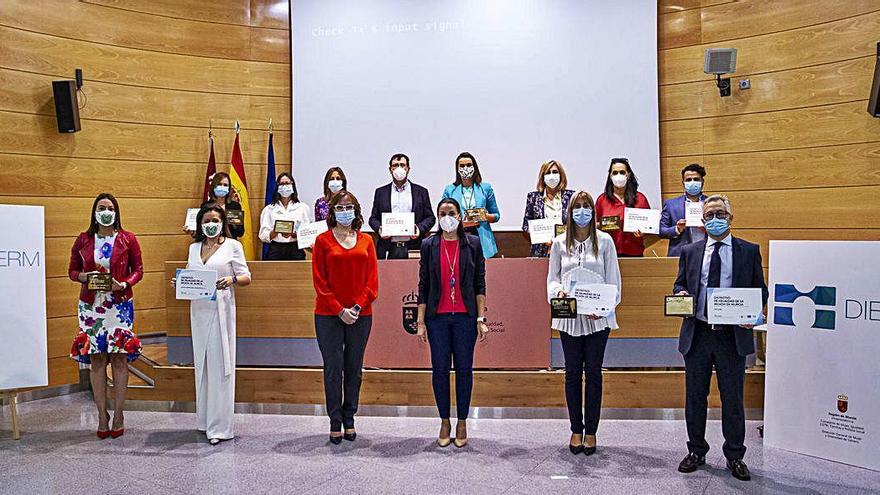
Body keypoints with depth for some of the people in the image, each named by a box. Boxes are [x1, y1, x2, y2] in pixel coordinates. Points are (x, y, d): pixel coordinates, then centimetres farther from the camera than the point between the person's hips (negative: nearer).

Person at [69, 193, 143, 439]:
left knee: (119, 358, 1)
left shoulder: (127, 239, 1)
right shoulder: (83, 240, 5)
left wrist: (125, 284, -14)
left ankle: (118, 415, 11)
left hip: (120, 304, -1)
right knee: (96, 359, 4)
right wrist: (83, 276, -10)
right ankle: (102, 416, 14)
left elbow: (138, 269, 4)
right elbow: (72, 270, 11)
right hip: (91, 306, 2)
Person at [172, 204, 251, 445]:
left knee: (219, 365, -5)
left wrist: (231, 280, -21)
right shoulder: (194, 248, 15)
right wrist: (179, 282, -2)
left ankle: (219, 427, -1)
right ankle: (204, 419, 18)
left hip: (221, 310, -5)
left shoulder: (232, 246, 2)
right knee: (201, 363, 8)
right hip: (199, 310, 5)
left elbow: (246, 277, 0)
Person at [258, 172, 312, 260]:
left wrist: (293, 235, -16)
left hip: (295, 251, -1)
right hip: (275, 251, 1)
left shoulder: (303, 208, 9)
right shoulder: (269, 209, 13)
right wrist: (275, 232, -14)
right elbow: (263, 236, 4)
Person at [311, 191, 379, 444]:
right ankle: (335, 423, 11)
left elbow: (372, 279, 4)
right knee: (333, 367, 1)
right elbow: (320, 281, -3)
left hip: (361, 315, 2)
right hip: (329, 315, -2)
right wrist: (340, 310, -11)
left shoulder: (366, 241, 8)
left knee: (354, 368, 8)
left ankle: (349, 419, 19)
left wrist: (358, 306, -9)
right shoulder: (323, 241, 1)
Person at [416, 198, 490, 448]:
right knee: (440, 368, 4)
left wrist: (481, 319, -3)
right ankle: (445, 422, 18)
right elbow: (423, 285, 4)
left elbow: (480, 284, 3)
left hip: (465, 316, 0)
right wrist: (420, 321, 0)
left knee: (464, 368, 4)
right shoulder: (429, 245, 4)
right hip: (437, 317, 1)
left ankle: (462, 423, 17)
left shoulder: (473, 244, 3)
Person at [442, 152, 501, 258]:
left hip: (482, 239, 0)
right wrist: (460, 223, -10)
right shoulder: (449, 190, 11)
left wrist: (484, 216, -6)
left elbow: (496, 216, 15)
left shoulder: (486, 188, 12)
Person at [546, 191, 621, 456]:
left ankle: (591, 431, 15)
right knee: (572, 372, 6)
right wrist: (558, 291, -15)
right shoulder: (559, 243, 5)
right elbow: (552, 277, 7)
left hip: (597, 317, -1)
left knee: (594, 372, 5)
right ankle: (576, 430, 17)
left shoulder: (605, 241, 2)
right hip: (569, 317, 1)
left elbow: (613, 278, 1)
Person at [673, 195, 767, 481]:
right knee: (695, 397, 11)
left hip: (733, 336, -2)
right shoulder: (690, 252, 8)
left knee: (733, 399, 6)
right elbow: (679, 283, 14)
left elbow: (760, 289, 5)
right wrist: (680, 294, -9)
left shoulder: (749, 251, 4)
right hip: (697, 334, 2)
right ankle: (696, 452, 26)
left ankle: (735, 457, 21)